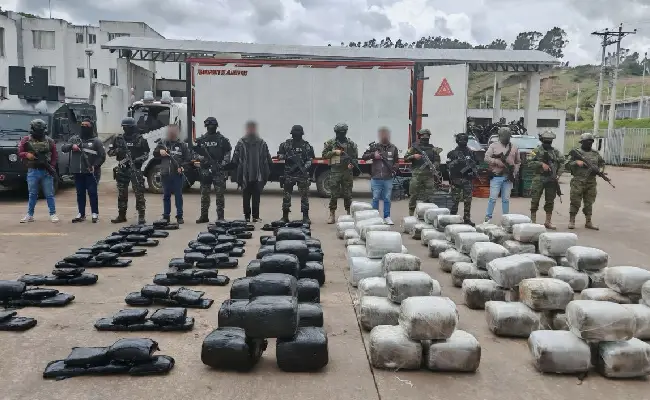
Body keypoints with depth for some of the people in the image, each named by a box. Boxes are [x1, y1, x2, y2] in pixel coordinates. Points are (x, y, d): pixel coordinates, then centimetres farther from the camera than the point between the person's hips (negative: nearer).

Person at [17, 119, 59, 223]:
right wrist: (27, 154, -16)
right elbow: (20, 153, 6)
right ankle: (30, 215, 16)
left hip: (46, 172, 0)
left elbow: (55, 156, 6)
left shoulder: (49, 141, 5)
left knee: (49, 194, 3)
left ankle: (53, 214, 9)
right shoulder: (26, 140, 3)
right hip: (32, 172, 0)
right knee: (32, 194, 7)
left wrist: (52, 167, -8)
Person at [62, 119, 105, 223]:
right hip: (78, 172, 4)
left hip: (90, 172, -4)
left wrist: (95, 166, -14)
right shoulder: (74, 139, 13)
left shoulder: (96, 141, 1)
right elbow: (63, 148, 6)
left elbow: (102, 156, -3)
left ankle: (95, 214, 5)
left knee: (92, 193, -3)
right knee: (80, 193, 9)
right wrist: (71, 146, -14)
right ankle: (81, 214, 15)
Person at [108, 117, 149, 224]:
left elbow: (146, 154, 0)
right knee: (121, 193, 10)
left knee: (139, 193, -7)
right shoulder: (119, 139, 9)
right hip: (122, 169, 4)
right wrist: (117, 150, -9)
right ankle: (121, 215, 20)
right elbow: (110, 152, 12)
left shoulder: (140, 139, -1)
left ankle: (141, 216, -3)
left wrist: (138, 160, -17)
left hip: (135, 169, -4)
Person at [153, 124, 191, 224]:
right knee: (166, 195, 10)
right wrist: (160, 152, -9)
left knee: (178, 195, 1)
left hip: (177, 174, -2)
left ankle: (179, 216, 7)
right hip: (165, 174, 2)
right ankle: (166, 216, 17)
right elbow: (155, 154, 13)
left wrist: (182, 166, -12)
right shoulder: (162, 143, 9)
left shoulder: (182, 145, 3)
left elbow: (188, 158, 3)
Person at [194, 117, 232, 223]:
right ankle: (204, 216, 14)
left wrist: (222, 165, -12)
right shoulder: (201, 140, 10)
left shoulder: (222, 140, 3)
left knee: (220, 194, -2)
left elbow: (227, 154, 0)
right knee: (204, 194, 7)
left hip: (218, 171, -3)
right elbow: (196, 152, 14)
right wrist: (202, 158, -7)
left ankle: (220, 217, 4)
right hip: (205, 170, 3)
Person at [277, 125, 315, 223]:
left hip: (303, 174, -1)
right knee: (286, 195, 5)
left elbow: (310, 159, 2)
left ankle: (305, 216, 7)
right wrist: (287, 157, -12)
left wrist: (305, 167, -15)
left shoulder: (306, 145, 3)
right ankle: (285, 216, 14)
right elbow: (279, 156, 7)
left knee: (304, 195, 0)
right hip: (289, 173, 1)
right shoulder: (286, 144, 5)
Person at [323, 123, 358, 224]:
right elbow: (324, 155, 4)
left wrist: (352, 164, -9)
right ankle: (332, 215, 6)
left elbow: (355, 156, 10)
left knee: (348, 194, 5)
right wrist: (334, 152, -9)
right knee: (333, 194, 0)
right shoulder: (330, 143, 6)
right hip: (335, 171, -1)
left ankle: (349, 214, 15)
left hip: (347, 171, 1)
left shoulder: (351, 144, 8)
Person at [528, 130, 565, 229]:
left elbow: (562, 163, 9)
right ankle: (533, 221, 5)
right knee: (535, 200, -2)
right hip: (539, 179, -3)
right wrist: (541, 164, -18)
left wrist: (558, 174, -4)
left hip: (552, 180, 4)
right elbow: (530, 163, -7)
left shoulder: (556, 152, 11)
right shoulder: (537, 150, 1)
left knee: (550, 201, 7)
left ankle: (548, 222, 15)